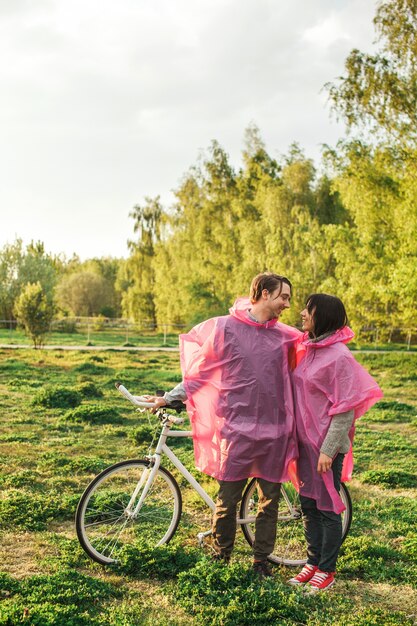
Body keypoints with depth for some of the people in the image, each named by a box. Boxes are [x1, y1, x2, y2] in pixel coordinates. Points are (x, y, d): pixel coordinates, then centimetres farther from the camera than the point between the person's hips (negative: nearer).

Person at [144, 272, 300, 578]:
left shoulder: (286, 336, 6)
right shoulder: (224, 328, -3)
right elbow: (200, 372, 5)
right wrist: (169, 398, 5)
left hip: (275, 430, 3)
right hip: (237, 429, -3)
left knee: (269, 499, 11)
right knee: (228, 499, 4)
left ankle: (262, 561, 27)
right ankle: (221, 558, 26)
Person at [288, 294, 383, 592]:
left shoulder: (339, 356, -17)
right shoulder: (307, 350, 7)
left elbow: (345, 409, -17)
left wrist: (328, 449, -18)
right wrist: (296, 440, 14)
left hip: (328, 445, -8)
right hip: (306, 442, 8)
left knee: (328, 508, 5)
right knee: (308, 506, 16)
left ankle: (327, 570, 20)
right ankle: (313, 562, 30)